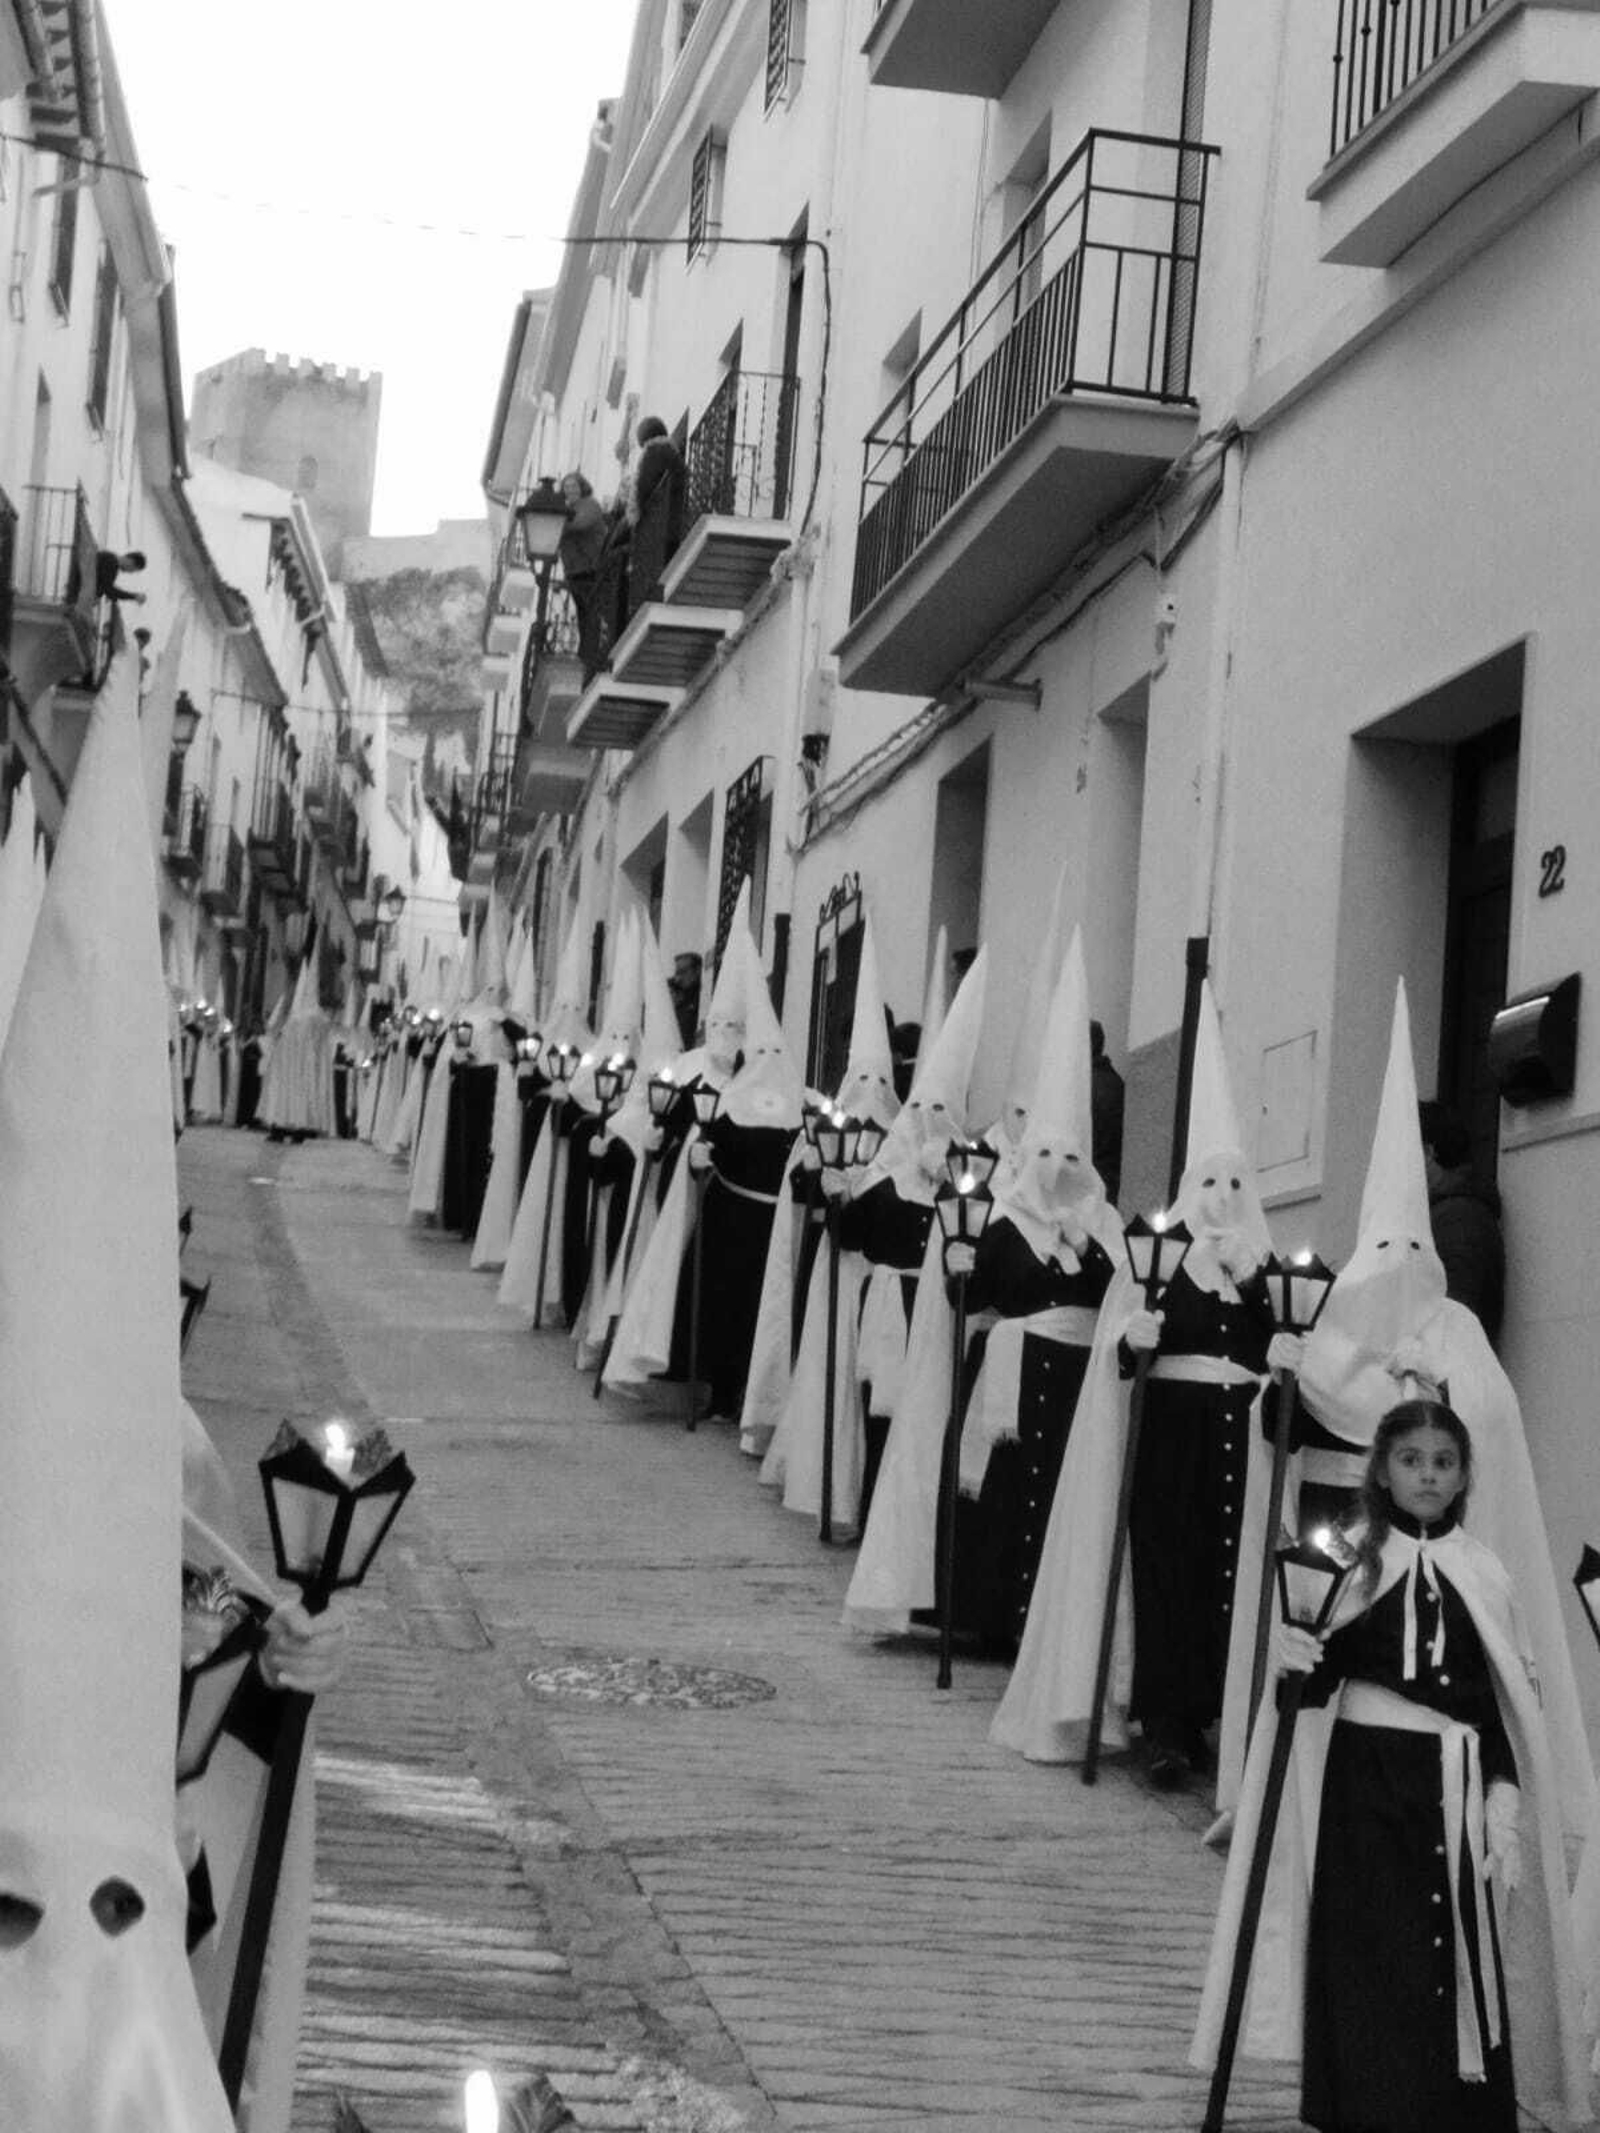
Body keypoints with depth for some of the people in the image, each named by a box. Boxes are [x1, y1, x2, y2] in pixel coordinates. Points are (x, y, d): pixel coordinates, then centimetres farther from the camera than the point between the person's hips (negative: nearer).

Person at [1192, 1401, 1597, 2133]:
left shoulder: (1482, 1575, 6)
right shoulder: (1349, 1557, 0)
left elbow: (1507, 1704, 8)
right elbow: (1311, 1685, 1)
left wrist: (1503, 1803, -1)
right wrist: (1291, 1655, -21)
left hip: (1453, 1787, 2)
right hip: (1362, 1771, -2)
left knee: (1458, 1962, -1)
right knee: (1366, 1959, -1)